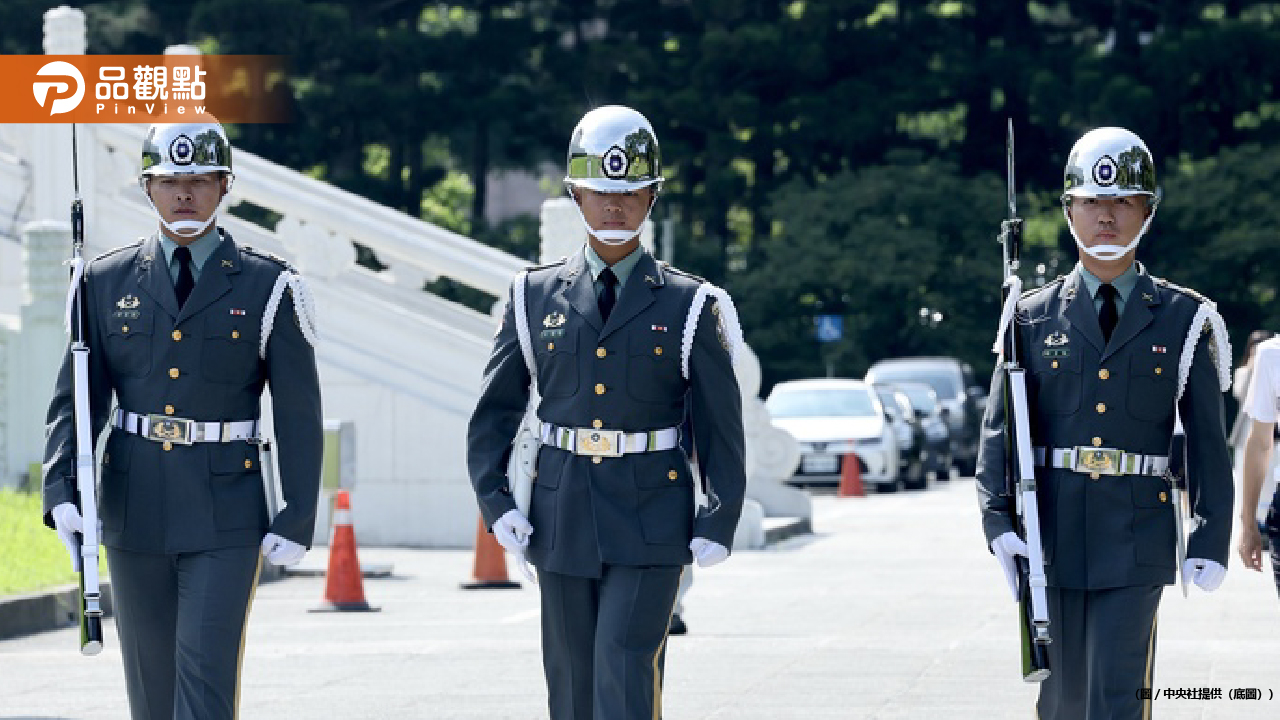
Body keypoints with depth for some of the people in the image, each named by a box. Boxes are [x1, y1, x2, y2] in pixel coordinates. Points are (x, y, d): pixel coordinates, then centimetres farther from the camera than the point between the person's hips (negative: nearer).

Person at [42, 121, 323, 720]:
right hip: (134, 513, 3)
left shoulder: (268, 288, -1)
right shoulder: (108, 283, 5)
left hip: (226, 519, -3)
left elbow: (298, 415, 0)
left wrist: (298, 520, -6)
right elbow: (75, 399, 4)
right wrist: (62, 492, -11)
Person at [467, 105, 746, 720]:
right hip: (562, 520, 3)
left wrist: (718, 525, -6)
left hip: (651, 524, -3)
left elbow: (721, 426, 2)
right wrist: (495, 504, -1)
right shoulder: (536, 296, 5)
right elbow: (494, 411, 9)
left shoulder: (688, 305, 0)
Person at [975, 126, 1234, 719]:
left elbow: (1207, 440, 4)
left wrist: (1211, 539, -2)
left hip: (1136, 540, -2)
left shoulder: (1182, 319, 5)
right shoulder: (1035, 318, 7)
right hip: (1052, 535, 2)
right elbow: (1000, 428, 4)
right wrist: (1000, 521, -10)